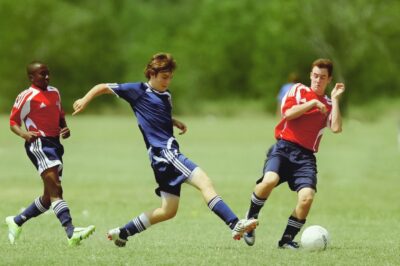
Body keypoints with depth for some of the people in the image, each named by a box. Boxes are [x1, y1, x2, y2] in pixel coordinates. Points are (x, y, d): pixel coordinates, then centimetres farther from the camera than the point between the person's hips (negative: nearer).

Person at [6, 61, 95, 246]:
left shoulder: (54, 92, 17)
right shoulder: (27, 97, -4)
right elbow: (13, 122, -1)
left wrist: (65, 129, 8)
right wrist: (23, 134, -21)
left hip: (55, 144, 9)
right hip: (38, 143, -9)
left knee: (49, 196, 12)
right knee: (55, 189, -21)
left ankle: (16, 221, 29)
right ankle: (71, 232, -33)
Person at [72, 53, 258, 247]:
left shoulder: (166, 95, 20)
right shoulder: (138, 91, -1)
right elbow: (104, 87, 6)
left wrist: (177, 123, 20)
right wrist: (85, 100, -5)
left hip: (169, 154, 9)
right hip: (162, 151, -9)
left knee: (168, 210, 13)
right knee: (204, 182, -22)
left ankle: (122, 233, 22)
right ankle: (235, 225, -35)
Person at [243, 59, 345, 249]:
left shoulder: (328, 105, 17)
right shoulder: (298, 90, 13)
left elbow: (336, 128, -2)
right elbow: (288, 113, -4)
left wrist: (335, 99, 1)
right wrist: (312, 103, -3)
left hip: (306, 156, 2)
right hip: (284, 147, -2)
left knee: (307, 197, -20)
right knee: (270, 180, -31)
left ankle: (287, 240, -3)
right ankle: (250, 218, -5)